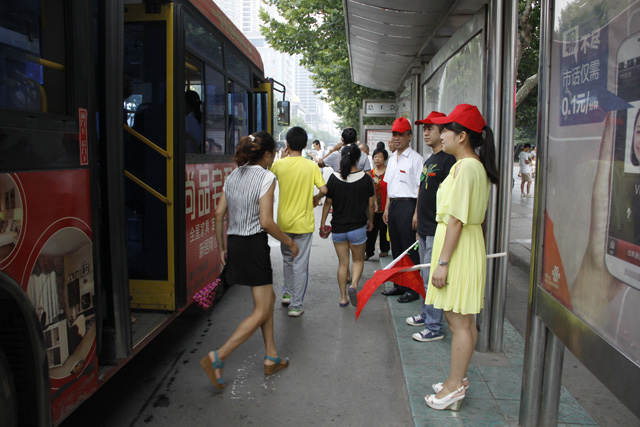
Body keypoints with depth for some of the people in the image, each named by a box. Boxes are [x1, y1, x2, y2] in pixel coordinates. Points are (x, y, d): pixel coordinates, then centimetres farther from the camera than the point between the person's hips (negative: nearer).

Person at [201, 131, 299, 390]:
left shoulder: (233, 176, 10)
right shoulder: (266, 177, -12)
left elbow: (219, 214, 9)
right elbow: (266, 222, -18)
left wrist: (222, 247, 18)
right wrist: (289, 242, -5)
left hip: (235, 243, 8)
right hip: (254, 245, -8)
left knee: (269, 298, 20)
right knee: (262, 311, 2)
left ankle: (271, 358, 26)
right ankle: (217, 358, -4)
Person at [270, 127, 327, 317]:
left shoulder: (279, 164, -5)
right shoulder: (311, 166, -9)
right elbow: (323, 189, -14)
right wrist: (315, 199, 5)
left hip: (284, 221, 3)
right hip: (303, 222, -2)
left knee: (287, 259, 24)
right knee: (300, 264, 3)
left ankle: (287, 293, 36)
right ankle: (296, 306, 7)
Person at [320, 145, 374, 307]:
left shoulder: (334, 178, -7)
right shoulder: (365, 178, -7)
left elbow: (328, 203, -3)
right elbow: (370, 204, 0)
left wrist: (323, 222, 9)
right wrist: (370, 221, 17)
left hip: (338, 228, 1)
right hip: (357, 227, -1)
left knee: (342, 263, 14)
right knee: (358, 260, 17)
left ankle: (343, 297, 18)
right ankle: (354, 285, -9)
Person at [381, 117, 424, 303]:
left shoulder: (415, 158, -9)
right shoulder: (392, 158, 15)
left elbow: (420, 188, -12)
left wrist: (416, 213, -17)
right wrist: (387, 208, 16)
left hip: (407, 204, -8)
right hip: (393, 204, 8)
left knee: (410, 249, -2)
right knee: (396, 248, 14)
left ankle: (413, 289, 9)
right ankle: (399, 285, 25)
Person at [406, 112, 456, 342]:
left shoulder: (448, 159, -15)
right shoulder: (429, 160, 16)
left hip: (437, 229, -10)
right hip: (424, 228, 10)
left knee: (432, 278, -5)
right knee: (425, 276, 19)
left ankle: (435, 327, 6)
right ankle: (426, 314, 33)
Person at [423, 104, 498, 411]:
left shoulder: (465, 167, -18)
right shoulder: (477, 165, 13)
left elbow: (456, 221, -22)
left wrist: (442, 262, -20)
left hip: (459, 247, -10)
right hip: (470, 240, 10)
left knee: (459, 322, 1)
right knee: (464, 320, 18)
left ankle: (454, 386, 14)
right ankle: (458, 379, 31)